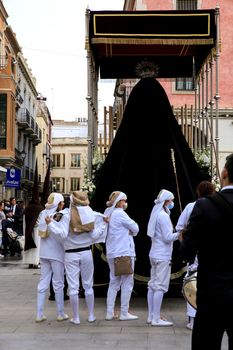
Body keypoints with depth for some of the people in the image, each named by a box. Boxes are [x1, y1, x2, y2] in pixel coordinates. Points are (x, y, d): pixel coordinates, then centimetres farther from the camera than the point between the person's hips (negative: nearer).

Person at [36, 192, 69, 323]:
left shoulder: (43, 214, 7)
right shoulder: (63, 216, -12)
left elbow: (41, 232, 3)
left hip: (44, 252, 5)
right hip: (57, 252, -5)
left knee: (43, 282, 9)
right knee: (58, 283, 5)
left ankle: (40, 314, 9)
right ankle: (61, 314, 14)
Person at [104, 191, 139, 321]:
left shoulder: (108, 214, 12)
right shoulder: (120, 214, -13)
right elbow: (135, 228, -9)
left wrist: (128, 232, 6)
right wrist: (131, 232, 10)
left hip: (111, 254, 8)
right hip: (125, 253, -8)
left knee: (114, 282, 12)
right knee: (127, 283, 0)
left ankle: (110, 312, 11)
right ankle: (124, 313, 2)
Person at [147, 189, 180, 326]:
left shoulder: (157, 214, 15)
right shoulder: (163, 216, -14)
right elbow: (168, 237, -16)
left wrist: (177, 234, 11)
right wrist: (180, 233, -9)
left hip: (155, 254, 10)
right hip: (163, 256, -10)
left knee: (153, 285, 10)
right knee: (160, 286, -7)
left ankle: (151, 316, 15)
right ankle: (156, 319, -6)